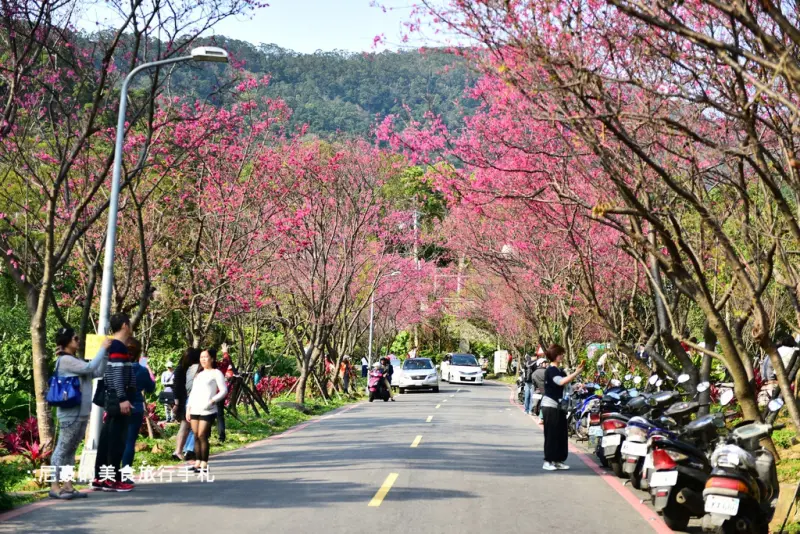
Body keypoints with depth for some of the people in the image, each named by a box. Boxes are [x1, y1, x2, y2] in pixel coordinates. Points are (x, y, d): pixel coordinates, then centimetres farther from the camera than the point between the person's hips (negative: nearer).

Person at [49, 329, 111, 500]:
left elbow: (98, 372, 14)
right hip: (70, 413, -9)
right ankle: (54, 486, -2)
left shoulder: (77, 360, 15)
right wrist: (103, 348, -9)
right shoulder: (64, 360, -10)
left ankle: (67, 485, 11)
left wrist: (106, 353, 6)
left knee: (71, 450, 9)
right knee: (62, 449, -5)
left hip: (82, 413, 9)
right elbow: (90, 367, -17)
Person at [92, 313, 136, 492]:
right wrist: (123, 399, -24)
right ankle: (112, 480, -5)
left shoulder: (112, 346, 17)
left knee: (107, 438, 10)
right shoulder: (119, 347, -13)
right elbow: (117, 374, -21)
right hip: (118, 398, -10)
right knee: (117, 439, -7)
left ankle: (100, 478, 14)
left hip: (112, 398, 10)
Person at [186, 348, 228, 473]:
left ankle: (204, 463, -7)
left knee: (202, 436, -11)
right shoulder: (199, 374, 20)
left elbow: (224, 390, -7)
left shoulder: (216, 373, 1)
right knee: (196, 436, 5)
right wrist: (188, 408, 14)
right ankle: (198, 462, 10)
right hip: (194, 410, 6)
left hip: (207, 410, -6)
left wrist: (213, 401, -19)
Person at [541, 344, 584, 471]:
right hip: (550, 406, -9)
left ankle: (557, 460, 15)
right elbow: (562, 382, -31)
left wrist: (577, 371, 6)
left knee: (561, 434, 9)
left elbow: (567, 380, 11)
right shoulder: (551, 370, -15)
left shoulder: (558, 370, 16)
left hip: (558, 406, 9)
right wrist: (576, 373, -29)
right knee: (551, 434, -6)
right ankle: (548, 461, -2)